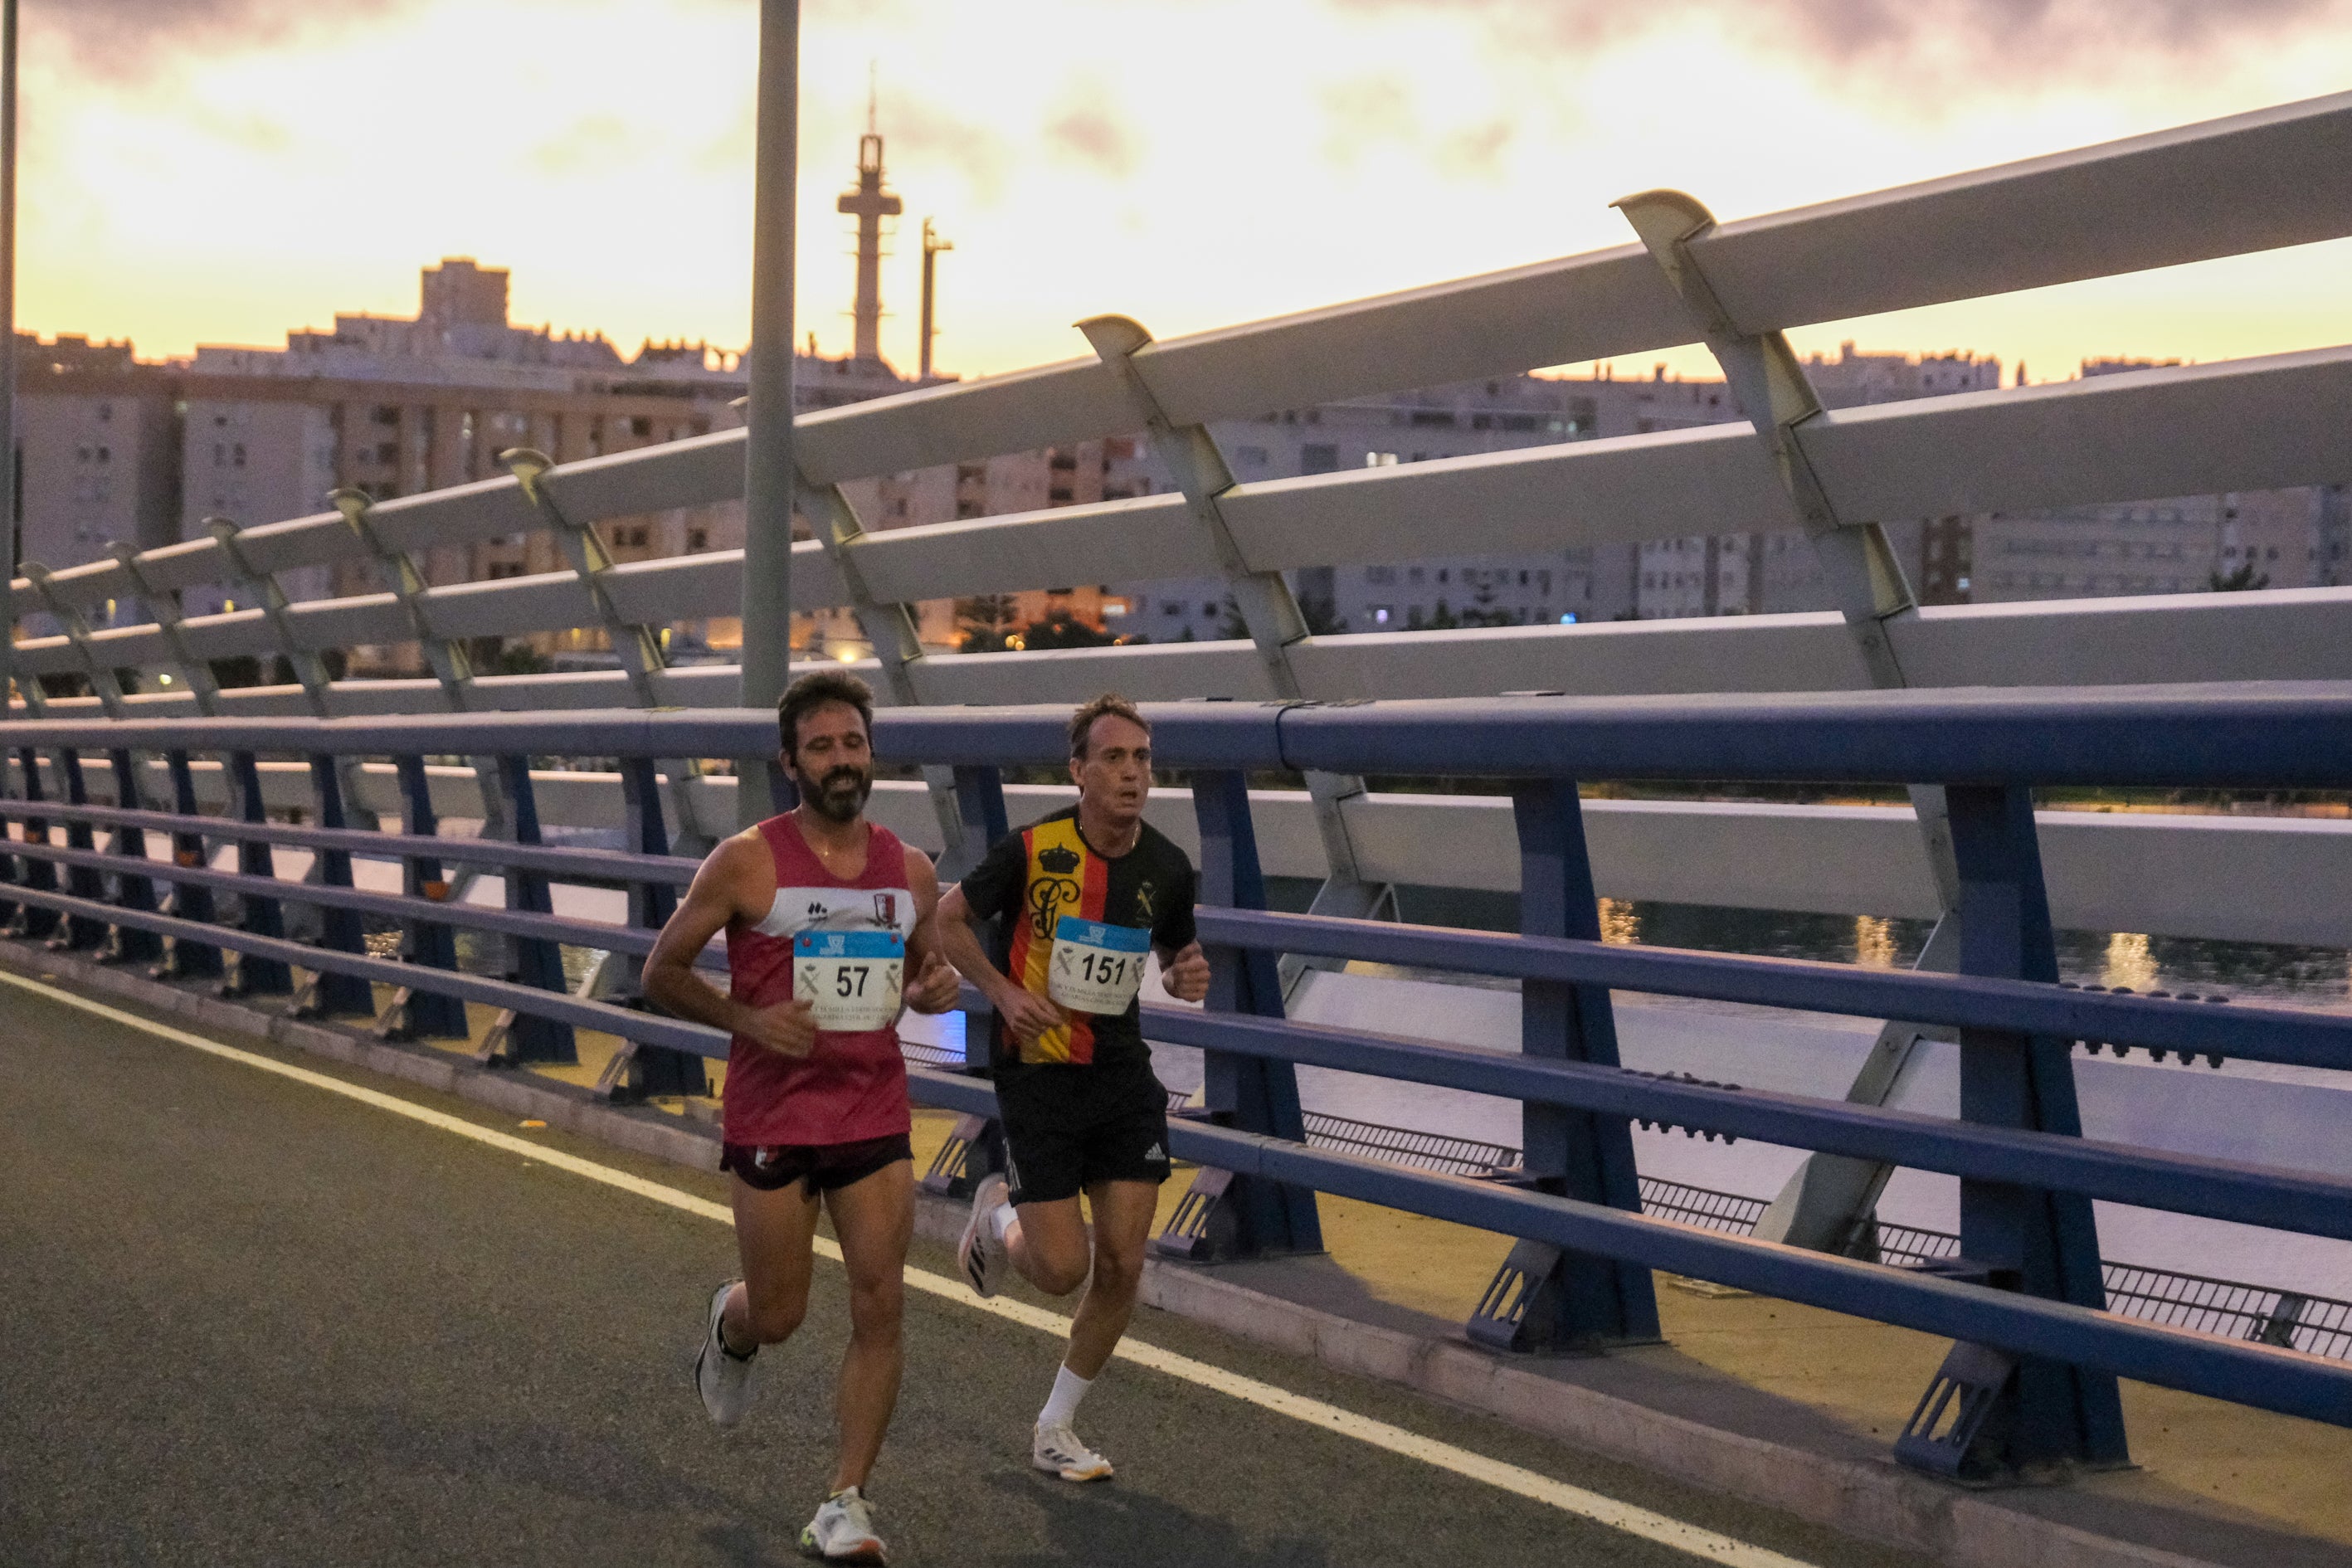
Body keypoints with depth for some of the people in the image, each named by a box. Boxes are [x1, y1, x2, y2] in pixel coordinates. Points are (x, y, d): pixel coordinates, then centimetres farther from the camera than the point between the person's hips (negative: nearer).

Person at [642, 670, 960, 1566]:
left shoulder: (910, 871, 5)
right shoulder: (747, 863, -8)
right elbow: (662, 971, -3)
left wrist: (932, 990, -4)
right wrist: (749, 1020, -17)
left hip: (875, 1117, 3)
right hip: (773, 1117, -3)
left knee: (880, 1307, -6)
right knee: (777, 1315, 7)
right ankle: (728, 1330, 45)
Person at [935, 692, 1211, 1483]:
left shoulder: (1168, 869, -1)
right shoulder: (1033, 850, -14)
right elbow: (949, 920, 0)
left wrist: (1187, 978, -6)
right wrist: (1004, 992, -12)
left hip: (1123, 1076, 4)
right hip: (1038, 1073, -4)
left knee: (1122, 1264, -1)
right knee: (1062, 1268, -7)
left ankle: (1055, 1427, 18)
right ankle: (998, 1215, 30)